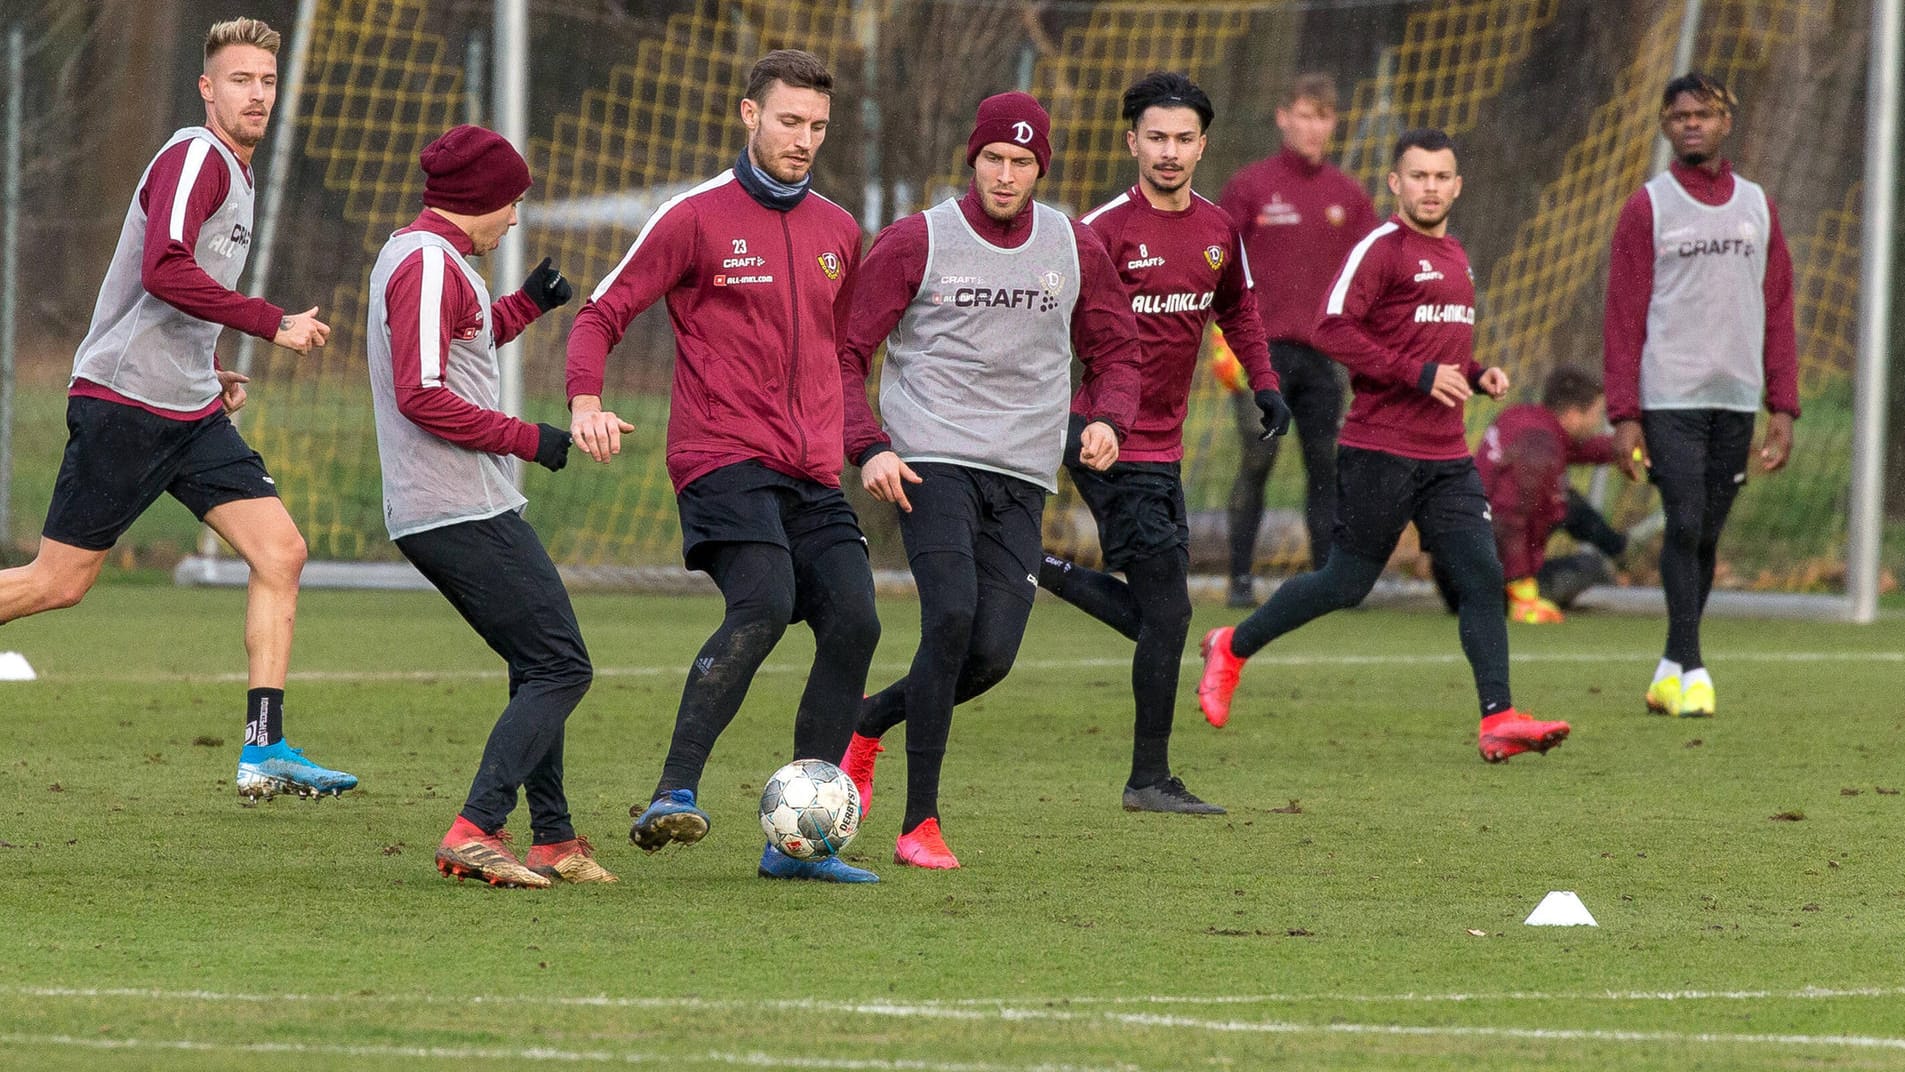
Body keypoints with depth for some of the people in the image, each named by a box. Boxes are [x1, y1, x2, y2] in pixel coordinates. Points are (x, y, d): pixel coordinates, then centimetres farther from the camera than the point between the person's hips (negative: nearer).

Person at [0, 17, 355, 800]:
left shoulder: (233, 174, 19)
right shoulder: (195, 157, -12)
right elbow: (164, 272, -26)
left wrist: (209, 373, 15)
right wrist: (275, 324, -22)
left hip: (192, 413, 9)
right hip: (124, 404, -9)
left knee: (281, 552, -4)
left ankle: (265, 751, -6)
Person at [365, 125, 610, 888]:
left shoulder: (412, 254, 18)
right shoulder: (430, 263, -14)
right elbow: (423, 395, -21)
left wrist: (524, 306, 23)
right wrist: (526, 439, -15)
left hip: (429, 514, 11)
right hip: (465, 509, -11)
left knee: (539, 665, 16)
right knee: (561, 668, -10)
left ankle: (552, 840, 16)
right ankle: (476, 831, -18)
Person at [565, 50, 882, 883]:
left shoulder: (838, 232, 17)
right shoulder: (696, 219, 0)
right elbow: (602, 314, 1)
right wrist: (586, 403, -16)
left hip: (813, 475, 6)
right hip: (724, 461, -6)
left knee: (853, 622, -9)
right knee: (763, 605, -28)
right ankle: (674, 796, -29)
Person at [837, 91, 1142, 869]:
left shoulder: (1075, 250, 9)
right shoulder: (916, 243, -1)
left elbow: (1115, 352, 20)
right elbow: (845, 352, 2)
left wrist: (1107, 420, -2)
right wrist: (866, 448, -12)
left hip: (1022, 481, 4)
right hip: (931, 461, -4)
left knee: (992, 654, -8)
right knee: (951, 616, -22)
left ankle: (871, 720, 24)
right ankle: (920, 825, -14)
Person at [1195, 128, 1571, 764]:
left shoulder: (1454, 257, 18)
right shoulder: (1381, 249, -8)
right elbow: (1333, 328, -19)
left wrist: (1476, 376, 10)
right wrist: (1418, 374, -21)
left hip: (1447, 457, 7)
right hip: (1380, 452, -7)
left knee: (1482, 577, -6)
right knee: (1346, 582, 1)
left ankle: (1498, 720, -9)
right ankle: (1232, 648, 21)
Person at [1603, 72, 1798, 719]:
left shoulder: (1756, 206, 13)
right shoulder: (1648, 206, 1)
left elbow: (1778, 311, 14)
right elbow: (1623, 317, -1)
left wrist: (1783, 408, 6)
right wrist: (1624, 415, -9)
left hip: (1735, 399, 4)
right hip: (1669, 398, -4)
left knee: (1707, 536, 6)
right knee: (1685, 525, -12)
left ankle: (1672, 669, 13)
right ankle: (1690, 669, -11)